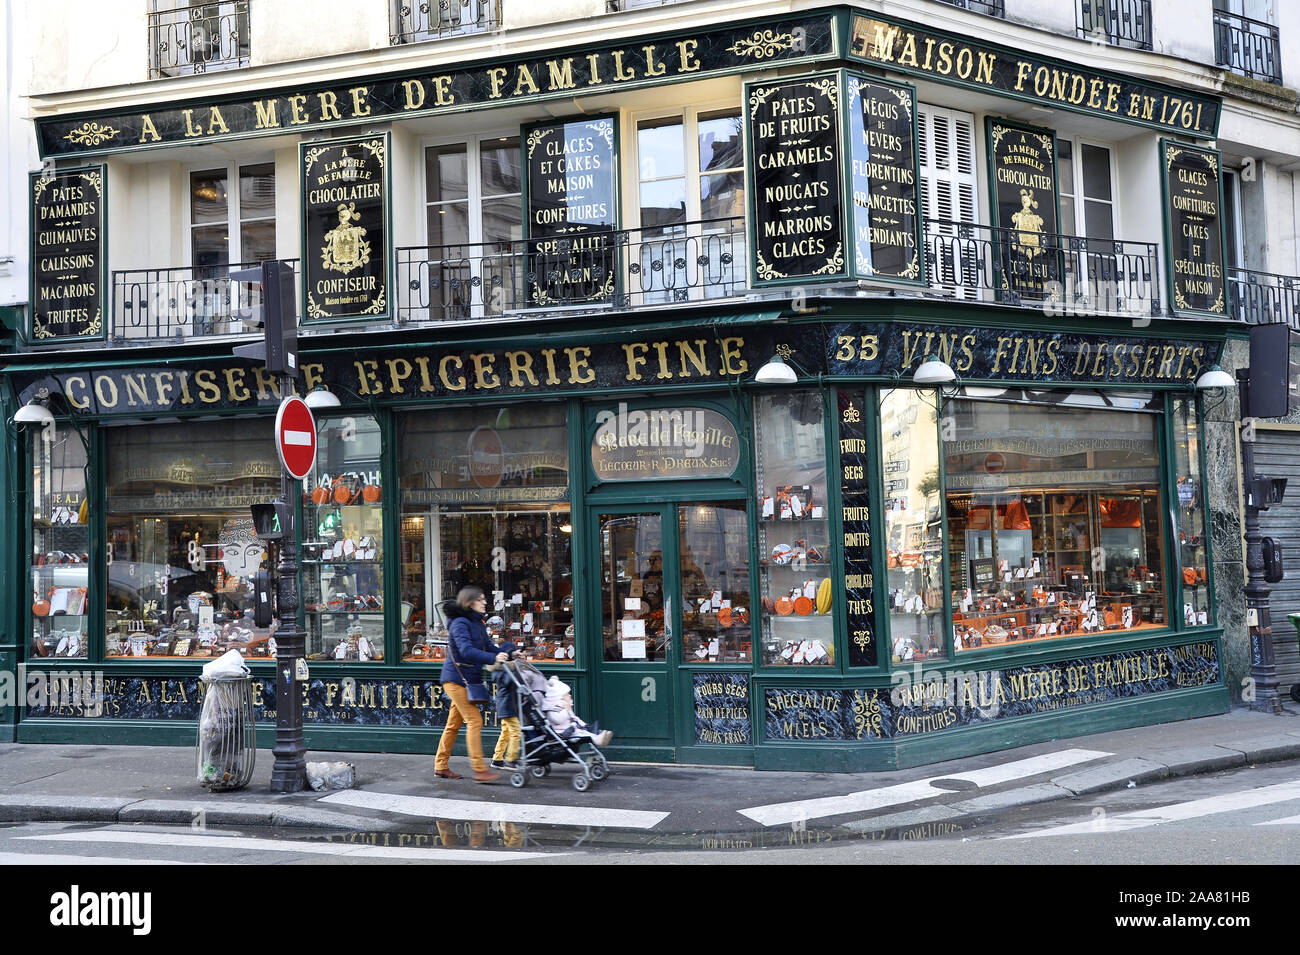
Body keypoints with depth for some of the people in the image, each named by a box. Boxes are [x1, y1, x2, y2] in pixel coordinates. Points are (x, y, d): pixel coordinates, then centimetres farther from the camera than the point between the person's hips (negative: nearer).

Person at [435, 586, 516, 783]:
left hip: (469, 681, 9)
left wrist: (508, 653, -4)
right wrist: (493, 658, -37)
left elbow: (488, 647, 13)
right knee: (474, 721, -12)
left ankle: (441, 767, 21)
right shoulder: (460, 623, -15)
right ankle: (480, 770, -13)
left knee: (454, 723, 13)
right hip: (456, 679, -9)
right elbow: (466, 651, -28)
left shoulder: (478, 624, 14)